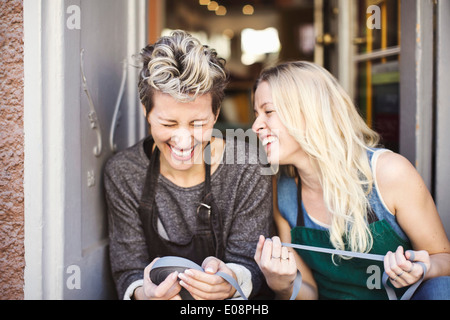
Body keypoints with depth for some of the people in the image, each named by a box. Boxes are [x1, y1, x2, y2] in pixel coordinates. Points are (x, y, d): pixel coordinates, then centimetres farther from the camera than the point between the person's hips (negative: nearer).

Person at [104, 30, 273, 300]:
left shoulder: (247, 168, -10)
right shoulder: (122, 174, -7)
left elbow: (249, 263, -8)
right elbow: (128, 270, -6)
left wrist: (232, 281, -29)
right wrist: (143, 293, -27)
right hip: (157, 289, 1)